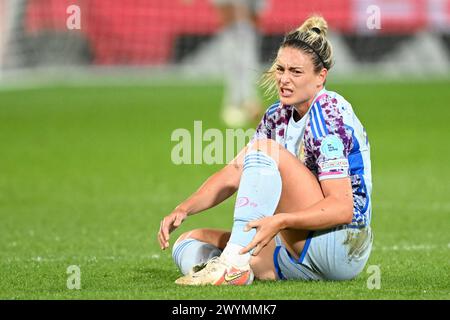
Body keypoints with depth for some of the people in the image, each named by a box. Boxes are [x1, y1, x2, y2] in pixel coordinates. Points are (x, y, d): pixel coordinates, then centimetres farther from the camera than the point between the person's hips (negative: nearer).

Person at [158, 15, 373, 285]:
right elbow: (234, 172, 8)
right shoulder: (279, 116, 11)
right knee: (189, 244, 4)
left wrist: (280, 221, -37)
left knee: (264, 149, -24)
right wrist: (183, 209, -8)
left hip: (343, 248, -9)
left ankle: (233, 265, -35)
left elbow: (343, 207, -24)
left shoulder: (330, 114, -14)